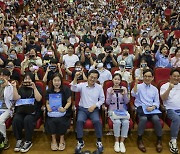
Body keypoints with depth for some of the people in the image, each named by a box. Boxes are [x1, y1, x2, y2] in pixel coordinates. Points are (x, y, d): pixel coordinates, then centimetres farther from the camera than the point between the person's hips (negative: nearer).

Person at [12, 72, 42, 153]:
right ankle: (19, 140, -9)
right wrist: (14, 87, -5)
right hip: (21, 110, 3)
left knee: (27, 119, -33)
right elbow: (16, 98, 1)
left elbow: (38, 99, -9)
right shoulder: (21, 88, 18)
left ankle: (28, 141, -17)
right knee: (16, 119, -28)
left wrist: (34, 88, -17)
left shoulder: (37, 88, 9)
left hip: (33, 110, -3)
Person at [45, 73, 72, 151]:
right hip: (52, 111, 2)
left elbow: (69, 102, 1)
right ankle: (53, 140, -6)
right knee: (51, 121, -29)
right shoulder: (49, 91, 10)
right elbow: (47, 103, 12)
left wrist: (64, 108, -17)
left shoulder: (66, 89, 2)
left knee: (60, 120, -31)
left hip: (63, 111, -2)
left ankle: (62, 140, -7)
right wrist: (48, 107, -11)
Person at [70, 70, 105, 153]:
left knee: (97, 121, -28)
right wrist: (75, 78, -31)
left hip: (94, 109, 0)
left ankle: (99, 141, -7)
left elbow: (102, 99, 7)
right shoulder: (82, 85, -1)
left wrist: (94, 106, -8)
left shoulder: (99, 87, 3)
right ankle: (80, 142, -10)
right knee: (79, 120, -28)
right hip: (83, 108, 0)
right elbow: (73, 89, -18)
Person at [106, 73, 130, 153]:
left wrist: (124, 95, -15)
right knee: (117, 122, -31)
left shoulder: (124, 88, 6)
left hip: (123, 110, 1)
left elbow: (126, 102, 3)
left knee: (126, 122, -29)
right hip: (113, 110, -1)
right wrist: (110, 94, -17)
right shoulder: (109, 89, 4)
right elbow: (107, 103, -1)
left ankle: (122, 142, -13)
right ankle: (116, 142, -12)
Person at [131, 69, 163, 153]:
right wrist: (136, 83, -22)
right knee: (143, 118, -33)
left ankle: (159, 140, -5)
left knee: (156, 119, -28)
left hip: (151, 108, 2)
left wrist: (152, 107, -9)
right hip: (141, 107, -2)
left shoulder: (154, 89, 17)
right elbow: (133, 94, -12)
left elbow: (157, 102, 12)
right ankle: (139, 139, -12)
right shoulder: (139, 86, 9)